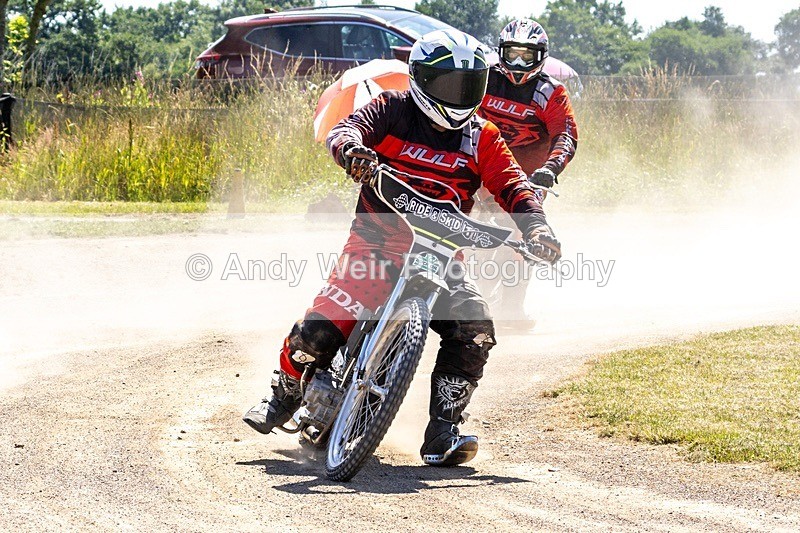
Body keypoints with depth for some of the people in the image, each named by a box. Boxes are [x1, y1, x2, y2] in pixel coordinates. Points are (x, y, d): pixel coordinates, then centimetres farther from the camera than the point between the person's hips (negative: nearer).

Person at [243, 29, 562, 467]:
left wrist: (535, 226, -21)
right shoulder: (393, 110, -2)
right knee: (320, 329, -14)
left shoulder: (482, 139, 5)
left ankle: (441, 434, -10)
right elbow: (346, 130, -17)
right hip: (376, 245, -3)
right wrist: (350, 148, -42)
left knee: (475, 331, -20)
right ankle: (284, 396, 17)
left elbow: (512, 186, -2)